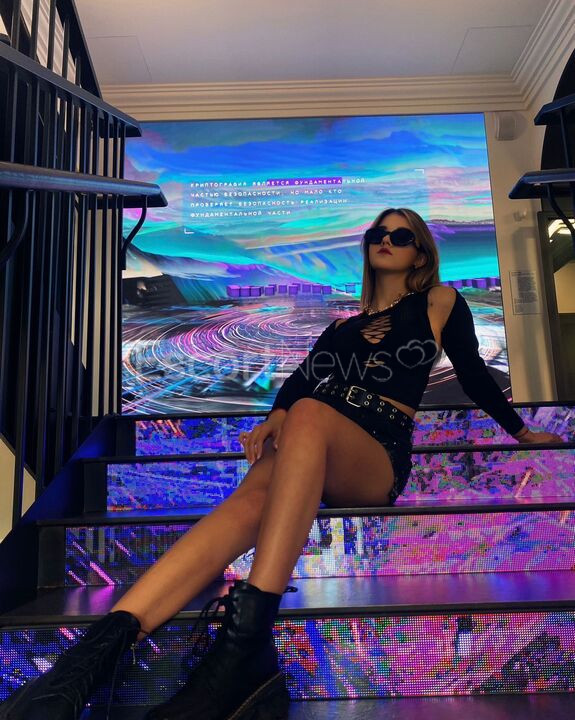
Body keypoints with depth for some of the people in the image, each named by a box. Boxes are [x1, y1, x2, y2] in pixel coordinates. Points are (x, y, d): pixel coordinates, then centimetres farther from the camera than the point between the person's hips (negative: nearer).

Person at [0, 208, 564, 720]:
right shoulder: (345, 322, 27)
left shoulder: (439, 301, 20)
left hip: (379, 458, -3)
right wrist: (275, 417, -7)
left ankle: (247, 637, -46)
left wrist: (521, 431, 34)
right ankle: (99, 649, -46)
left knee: (311, 415, -38)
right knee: (251, 500, -30)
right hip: (307, 450, 4)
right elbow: (301, 377, 13)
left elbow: (475, 377, 25)